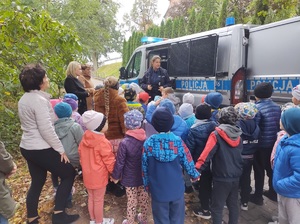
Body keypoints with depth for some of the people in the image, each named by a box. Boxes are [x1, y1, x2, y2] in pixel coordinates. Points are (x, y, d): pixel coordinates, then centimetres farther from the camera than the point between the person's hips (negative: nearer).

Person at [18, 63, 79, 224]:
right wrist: (60, 149, -15)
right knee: (68, 174, 6)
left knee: (37, 182, 20)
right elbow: (46, 129, -22)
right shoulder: (40, 100, -21)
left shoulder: (24, 99, 9)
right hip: (41, 149, -9)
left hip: (27, 147, 9)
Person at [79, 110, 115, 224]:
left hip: (87, 174, 8)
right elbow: (109, 160, -18)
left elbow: (81, 155, 10)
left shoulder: (84, 138, -1)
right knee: (98, 200, 10)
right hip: (99, 176, -7)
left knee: (91, 198, 22)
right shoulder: (102, 142, -25)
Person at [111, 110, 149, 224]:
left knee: (132, 201, 12)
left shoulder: (124, 143, -24)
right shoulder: (146, 139, -12)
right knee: (144, 198, 22)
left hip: (130, 178, -4)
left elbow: (119, 163, -16)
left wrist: (115, 176, 1)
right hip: (144, 176, 4)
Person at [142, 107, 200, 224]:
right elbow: (188, 162, -4)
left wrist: (146, 184, 12)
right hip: (177, 189, 1)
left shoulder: (149, 143, -14)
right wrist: (195, 175, 17)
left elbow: (145, 167, -4)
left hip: (158, 190, 0)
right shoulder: (178, 142, -14)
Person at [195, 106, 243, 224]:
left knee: (217, 207, 6)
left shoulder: (216, 135, -15)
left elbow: (207, 154, -21)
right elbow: (239, 155, 15)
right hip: (236, 177, 7)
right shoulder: (238, 136, 5)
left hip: (221, 178, -6)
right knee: (233, 205, 21)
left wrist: (197, 169, -20)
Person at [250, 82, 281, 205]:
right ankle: (273, 193, 36)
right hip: (274, 143, 7)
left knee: (259, 171, 6)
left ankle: (258, 196, 17)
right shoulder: (277, 107, 2)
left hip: (261, 144, -6)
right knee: (272, 169, 20)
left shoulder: (257, 108, -19)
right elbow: (279, 125, 9)